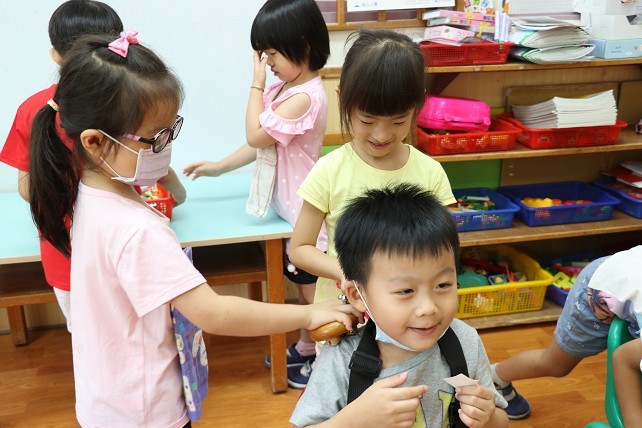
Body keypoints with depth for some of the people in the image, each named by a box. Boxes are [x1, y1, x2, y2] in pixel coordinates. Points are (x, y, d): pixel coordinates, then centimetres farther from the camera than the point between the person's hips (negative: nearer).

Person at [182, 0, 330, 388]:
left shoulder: (305, 97, -24)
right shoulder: (285, 90, 5)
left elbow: (257, 136, -21)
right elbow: (261, 144, 11)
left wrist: (257, 81, -16)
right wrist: (218, 167, 10)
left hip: (304, 213, -9)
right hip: (291, 209, 9)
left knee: (312, 290, 8)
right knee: (303, 287, 23)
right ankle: (306, 348, 40)